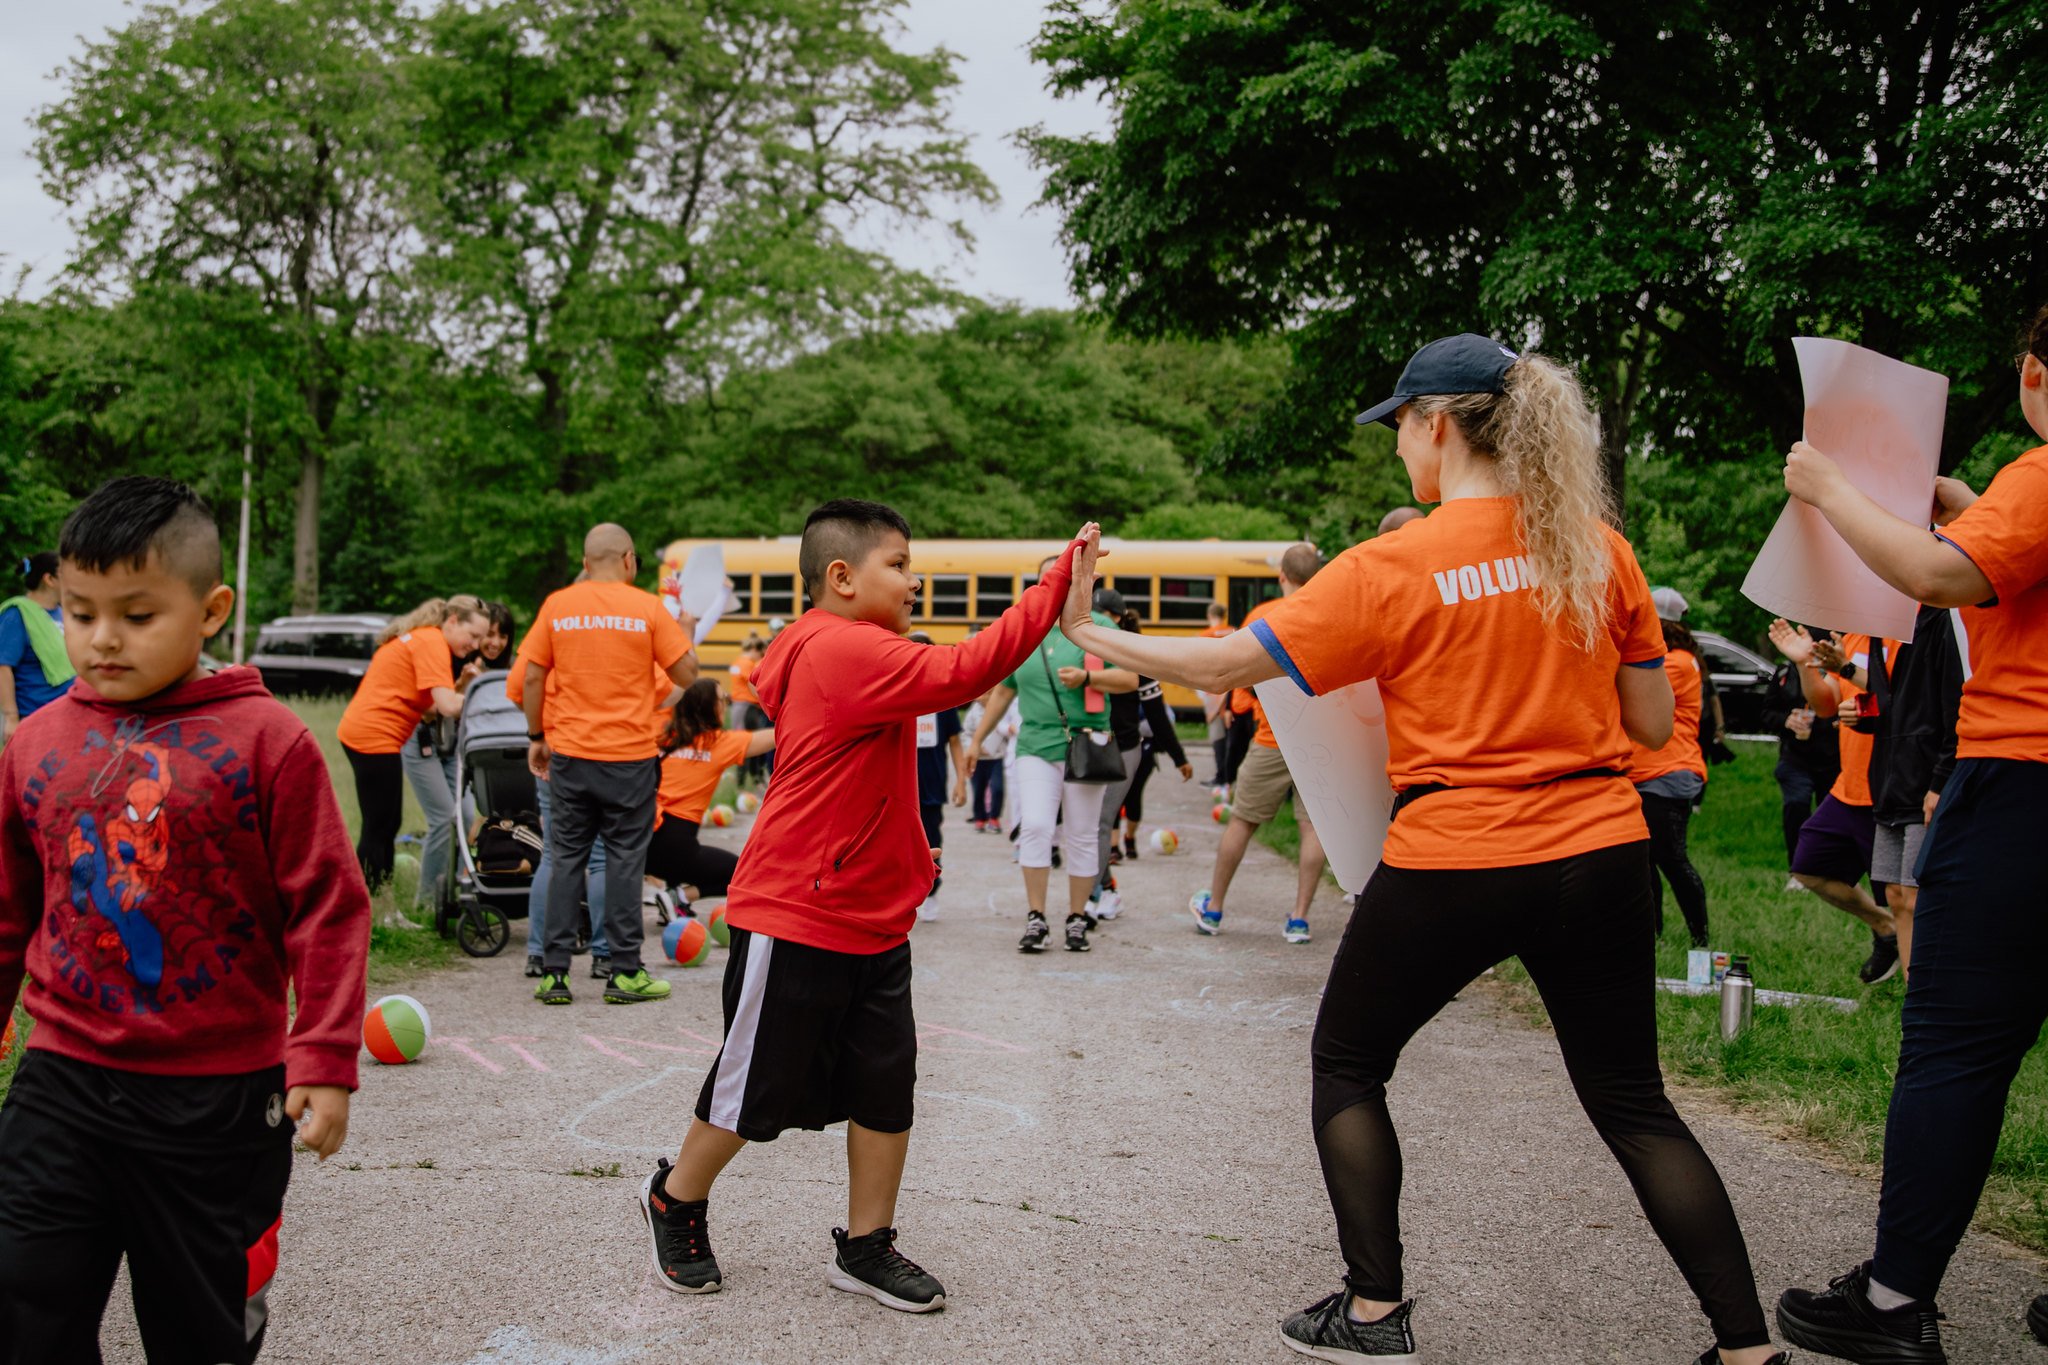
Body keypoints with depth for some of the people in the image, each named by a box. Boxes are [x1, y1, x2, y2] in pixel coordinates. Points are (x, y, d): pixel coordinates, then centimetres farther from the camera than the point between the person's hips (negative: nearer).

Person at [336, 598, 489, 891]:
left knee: (386, 826, 15)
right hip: (375, 738, -11)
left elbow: (429, 707, 12)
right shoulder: (433, 642, -13)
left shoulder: (419, 639, 18)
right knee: (380, 829, -5)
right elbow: (448, 706, -22)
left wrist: (461, 684, 1)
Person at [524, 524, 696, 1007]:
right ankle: (624, 972, 8)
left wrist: (536, 737, 14)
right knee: (625, 861, 6)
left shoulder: (557, 606, 2)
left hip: (569, 754, 2)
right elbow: (686, 674, -1)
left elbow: (532, 679, 3)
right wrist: (686, 632, 17)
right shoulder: (648, 608, -4)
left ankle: (555, 973, 9)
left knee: (565, 860, 9)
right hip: (629, 756, -2)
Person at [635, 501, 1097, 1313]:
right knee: (755, 1092, 7)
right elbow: (963, 672, -28)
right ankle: (675, 1201, 31)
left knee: (886, 1088, 9)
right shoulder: (846, 651, -20)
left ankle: (865, 1247, 21)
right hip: (793, 925, -9)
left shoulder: (856, 657, 14)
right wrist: (1057, 583, -25)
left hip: (872, 928, 10)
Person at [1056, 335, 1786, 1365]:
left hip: (1449, 867, -4)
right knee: (1632, 1103, 15)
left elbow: (1223, 665, -8)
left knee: (1346, 1066, 18)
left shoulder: (1392, 568, -10)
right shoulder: (1599, 548, 2)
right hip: (1599, 855, 4)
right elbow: (1653, 724, 6)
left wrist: (1092, 637, 6)